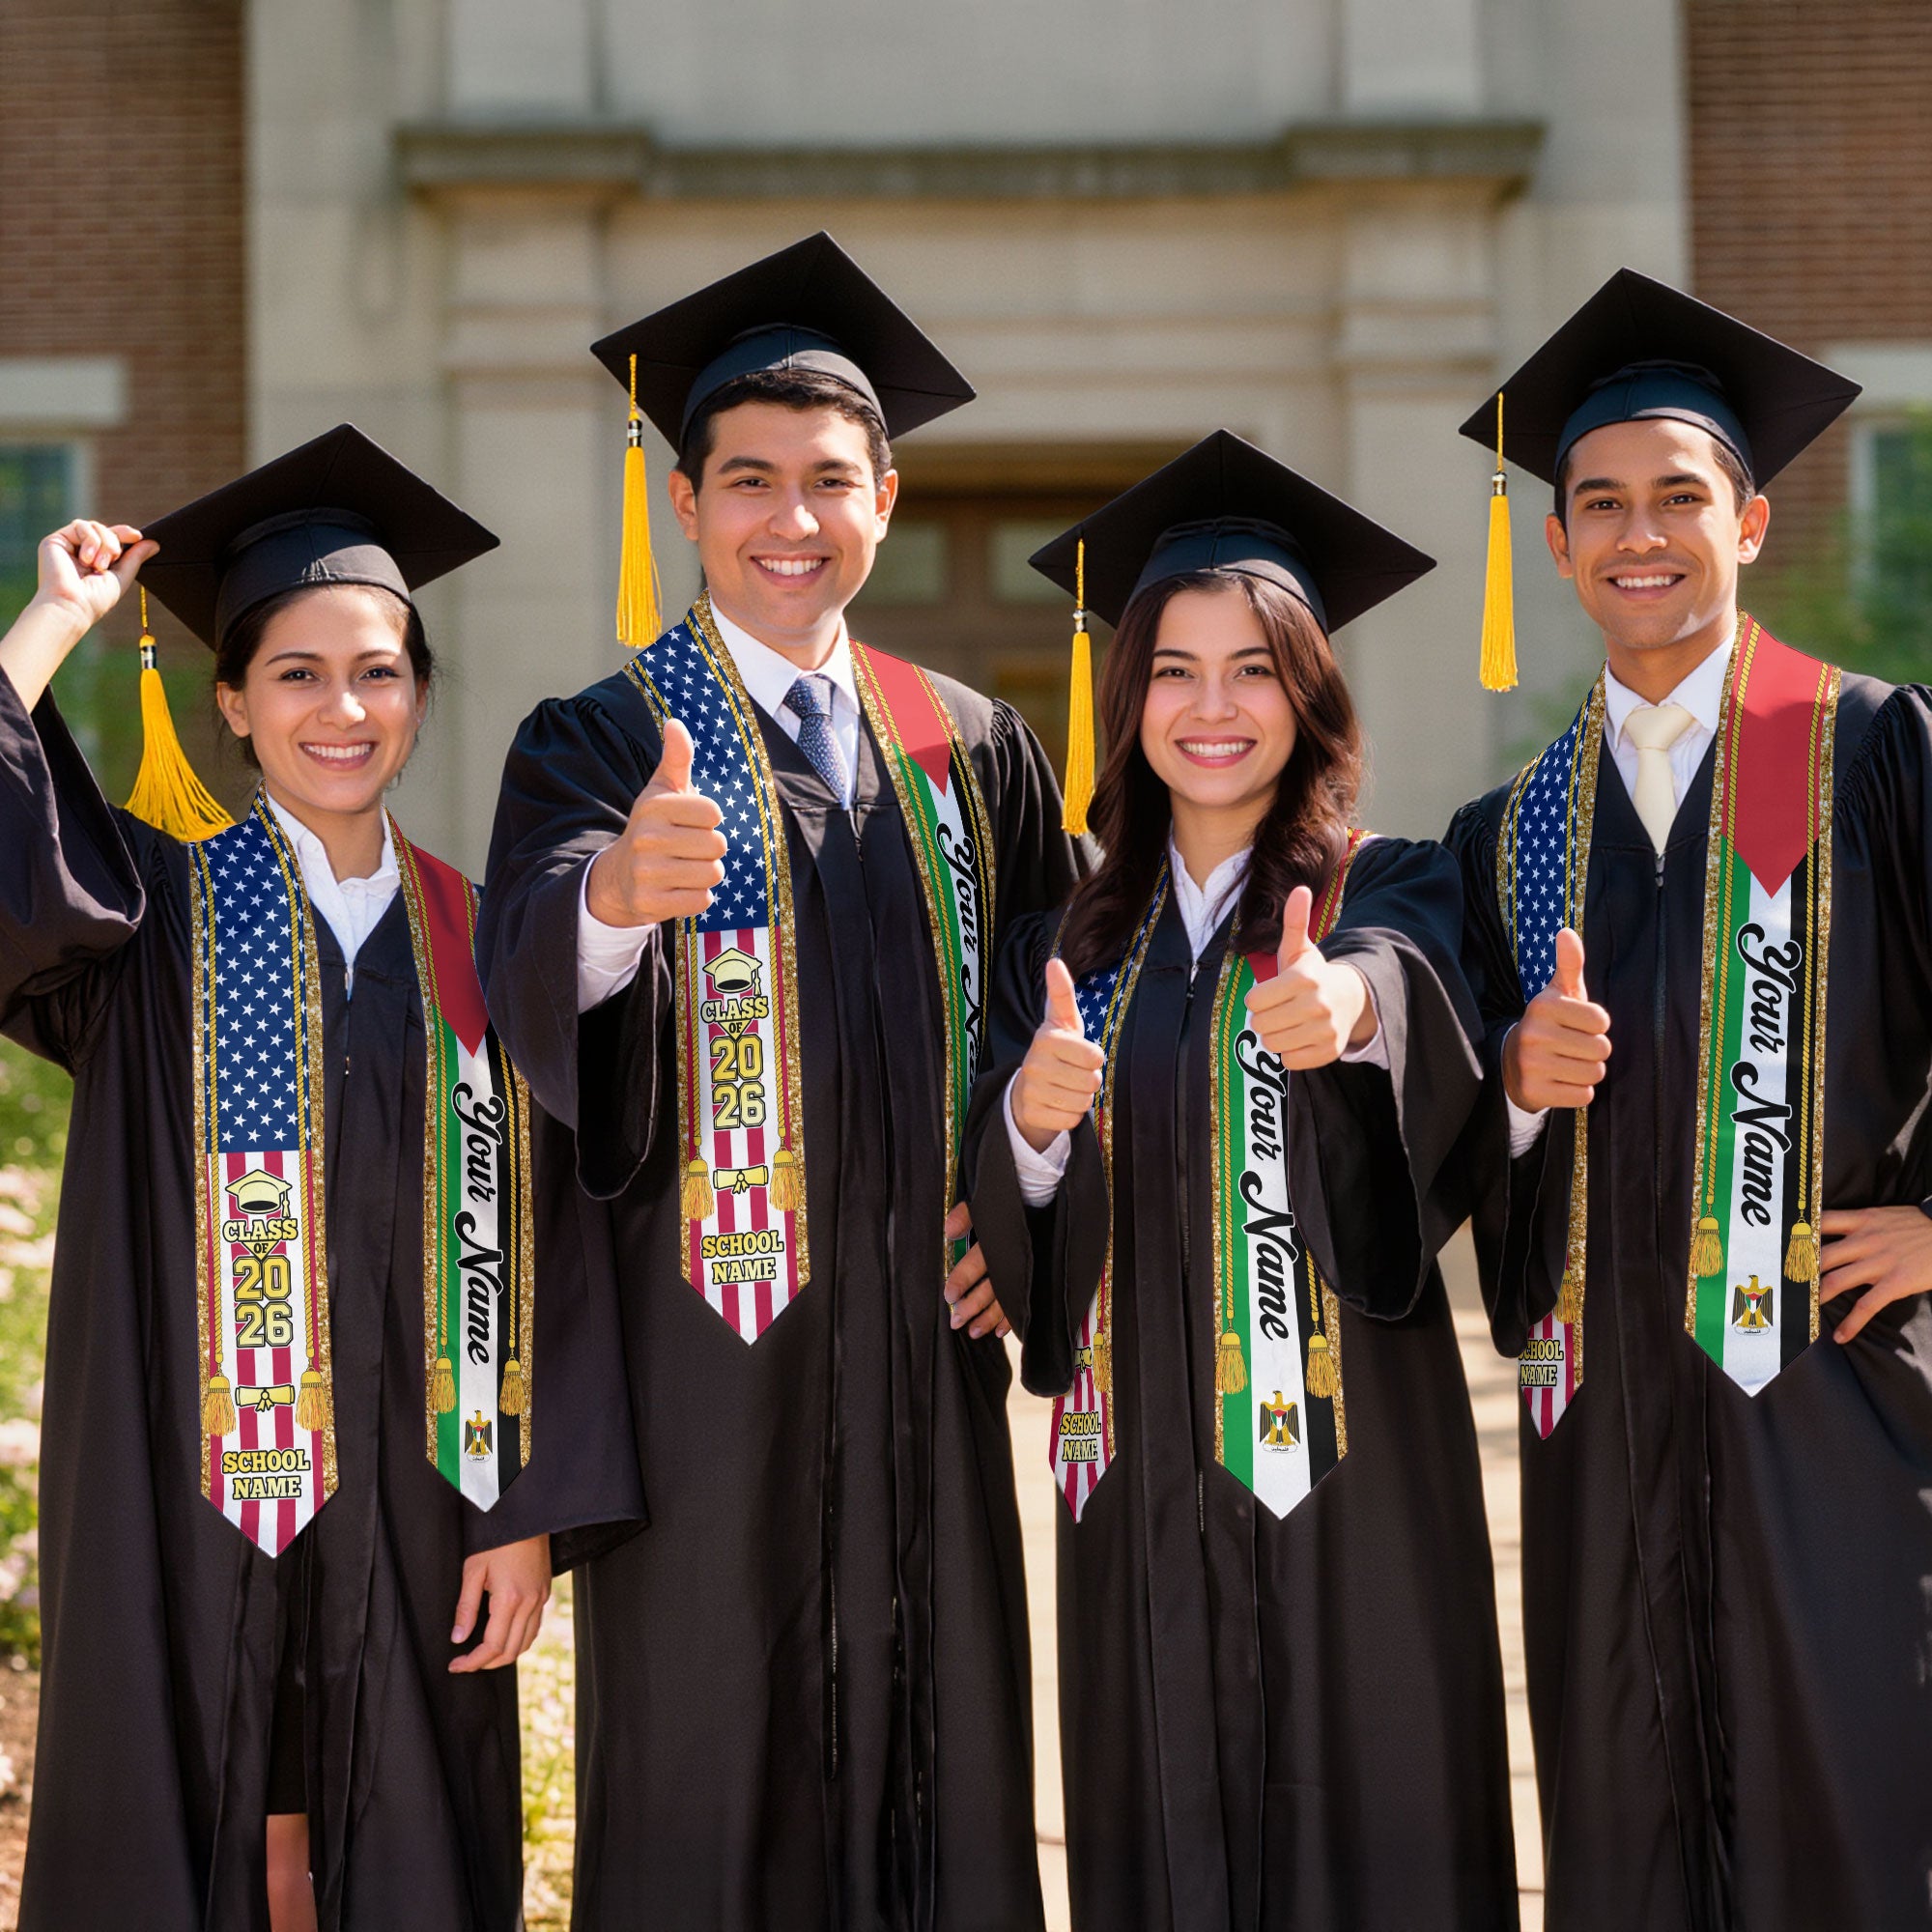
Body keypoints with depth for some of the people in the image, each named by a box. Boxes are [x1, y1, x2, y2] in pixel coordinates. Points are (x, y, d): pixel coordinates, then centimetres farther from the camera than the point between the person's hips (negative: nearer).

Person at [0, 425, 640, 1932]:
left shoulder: (473, 943, 6)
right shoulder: (155, 913, 1)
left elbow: (518, 1245, 3)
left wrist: (527, 1511, -2)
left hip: (409, 1497, 2)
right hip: (188, 1496, -2)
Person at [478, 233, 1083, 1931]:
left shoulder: (973, 752, 11)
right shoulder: (600, 744, -2)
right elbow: (531, 971, -22)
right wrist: (616, 890, -44)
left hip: (924, 1340, 4)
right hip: (708, 1344, -3)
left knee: (938, 1763, 8)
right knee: (709, 1785, 1)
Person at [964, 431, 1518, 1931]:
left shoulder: (1390, 893, 0)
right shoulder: (1070, 947, 10)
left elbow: (1409, 989, -24)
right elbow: (1006, 1237, 5)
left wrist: (1346, 1004, -47)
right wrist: (1031, 1122, -16)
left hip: (1346, 1458, -3)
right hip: (1143, 1472, 3)